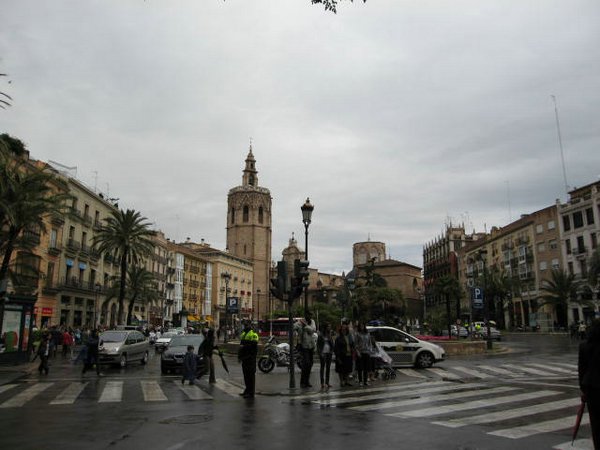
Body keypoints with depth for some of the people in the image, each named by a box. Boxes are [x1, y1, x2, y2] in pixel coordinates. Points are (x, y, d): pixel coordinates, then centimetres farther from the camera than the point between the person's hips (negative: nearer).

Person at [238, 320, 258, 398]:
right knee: (246, 374, 14)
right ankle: (247, 390, 24)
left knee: (251, 375, -6)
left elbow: (254, 346, -20)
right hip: (244, 358, 9)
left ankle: (251, 393, -2)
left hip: (250, 358, -9)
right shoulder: (243, 333, 18)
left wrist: (244, 347, -17)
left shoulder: (253, 334, -11)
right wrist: (239, 356, 22)